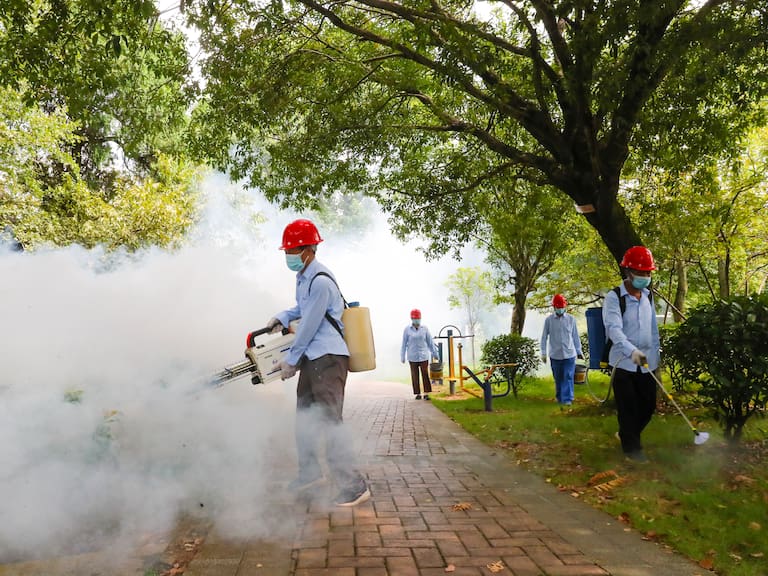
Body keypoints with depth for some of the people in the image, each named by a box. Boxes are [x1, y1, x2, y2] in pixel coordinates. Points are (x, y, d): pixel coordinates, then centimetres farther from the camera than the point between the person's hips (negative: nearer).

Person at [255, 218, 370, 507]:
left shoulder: (321, 281, -19)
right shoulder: (303, 276, 12)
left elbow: (309, 326, -17)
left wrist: (290, 360, -8)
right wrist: (282, 317, 13)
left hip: (328, 358, -10)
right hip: (311, 357, 10)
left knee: (329, 422, -12)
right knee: (304, 417, 19)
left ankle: (354, 485, -4)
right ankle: (309, 473, 36)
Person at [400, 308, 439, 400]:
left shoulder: (425, 328, 0)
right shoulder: (407, 329, -3)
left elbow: (430, 342, 6)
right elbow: (404, 343, 1)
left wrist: (434, 353, 8)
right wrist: (402, 357, 1)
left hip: (423, 355, 1)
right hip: (412, 356, 0)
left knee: (425, 374, -6)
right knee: (415, 375, 3)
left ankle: (426, 393, -2)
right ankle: (417, 393, 13)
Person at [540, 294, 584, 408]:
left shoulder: (571, 319, 1)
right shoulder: (548, 320, -2)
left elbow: (575, 336, 7)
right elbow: (544, 337, 3)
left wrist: (579, 351, 9)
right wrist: (543, 353, 1)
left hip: (569, 354, 0)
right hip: (555, 355, 0)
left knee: (568, 377, -6)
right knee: (558, 378, 10)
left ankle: (567, 399, -3)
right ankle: (559, 398, 23)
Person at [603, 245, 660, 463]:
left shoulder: (648, 296, 9)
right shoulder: (614, 297, -11)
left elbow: (653, 328, 16)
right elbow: (614, 329, -24)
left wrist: (656, 356, 13)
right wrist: (632, 351, -38)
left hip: (647, 363, 6)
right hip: (624, 362, -6)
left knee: (648, 405, 12)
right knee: (627, 408, 1)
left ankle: (628, 434, 36)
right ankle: (632, 447, 18)